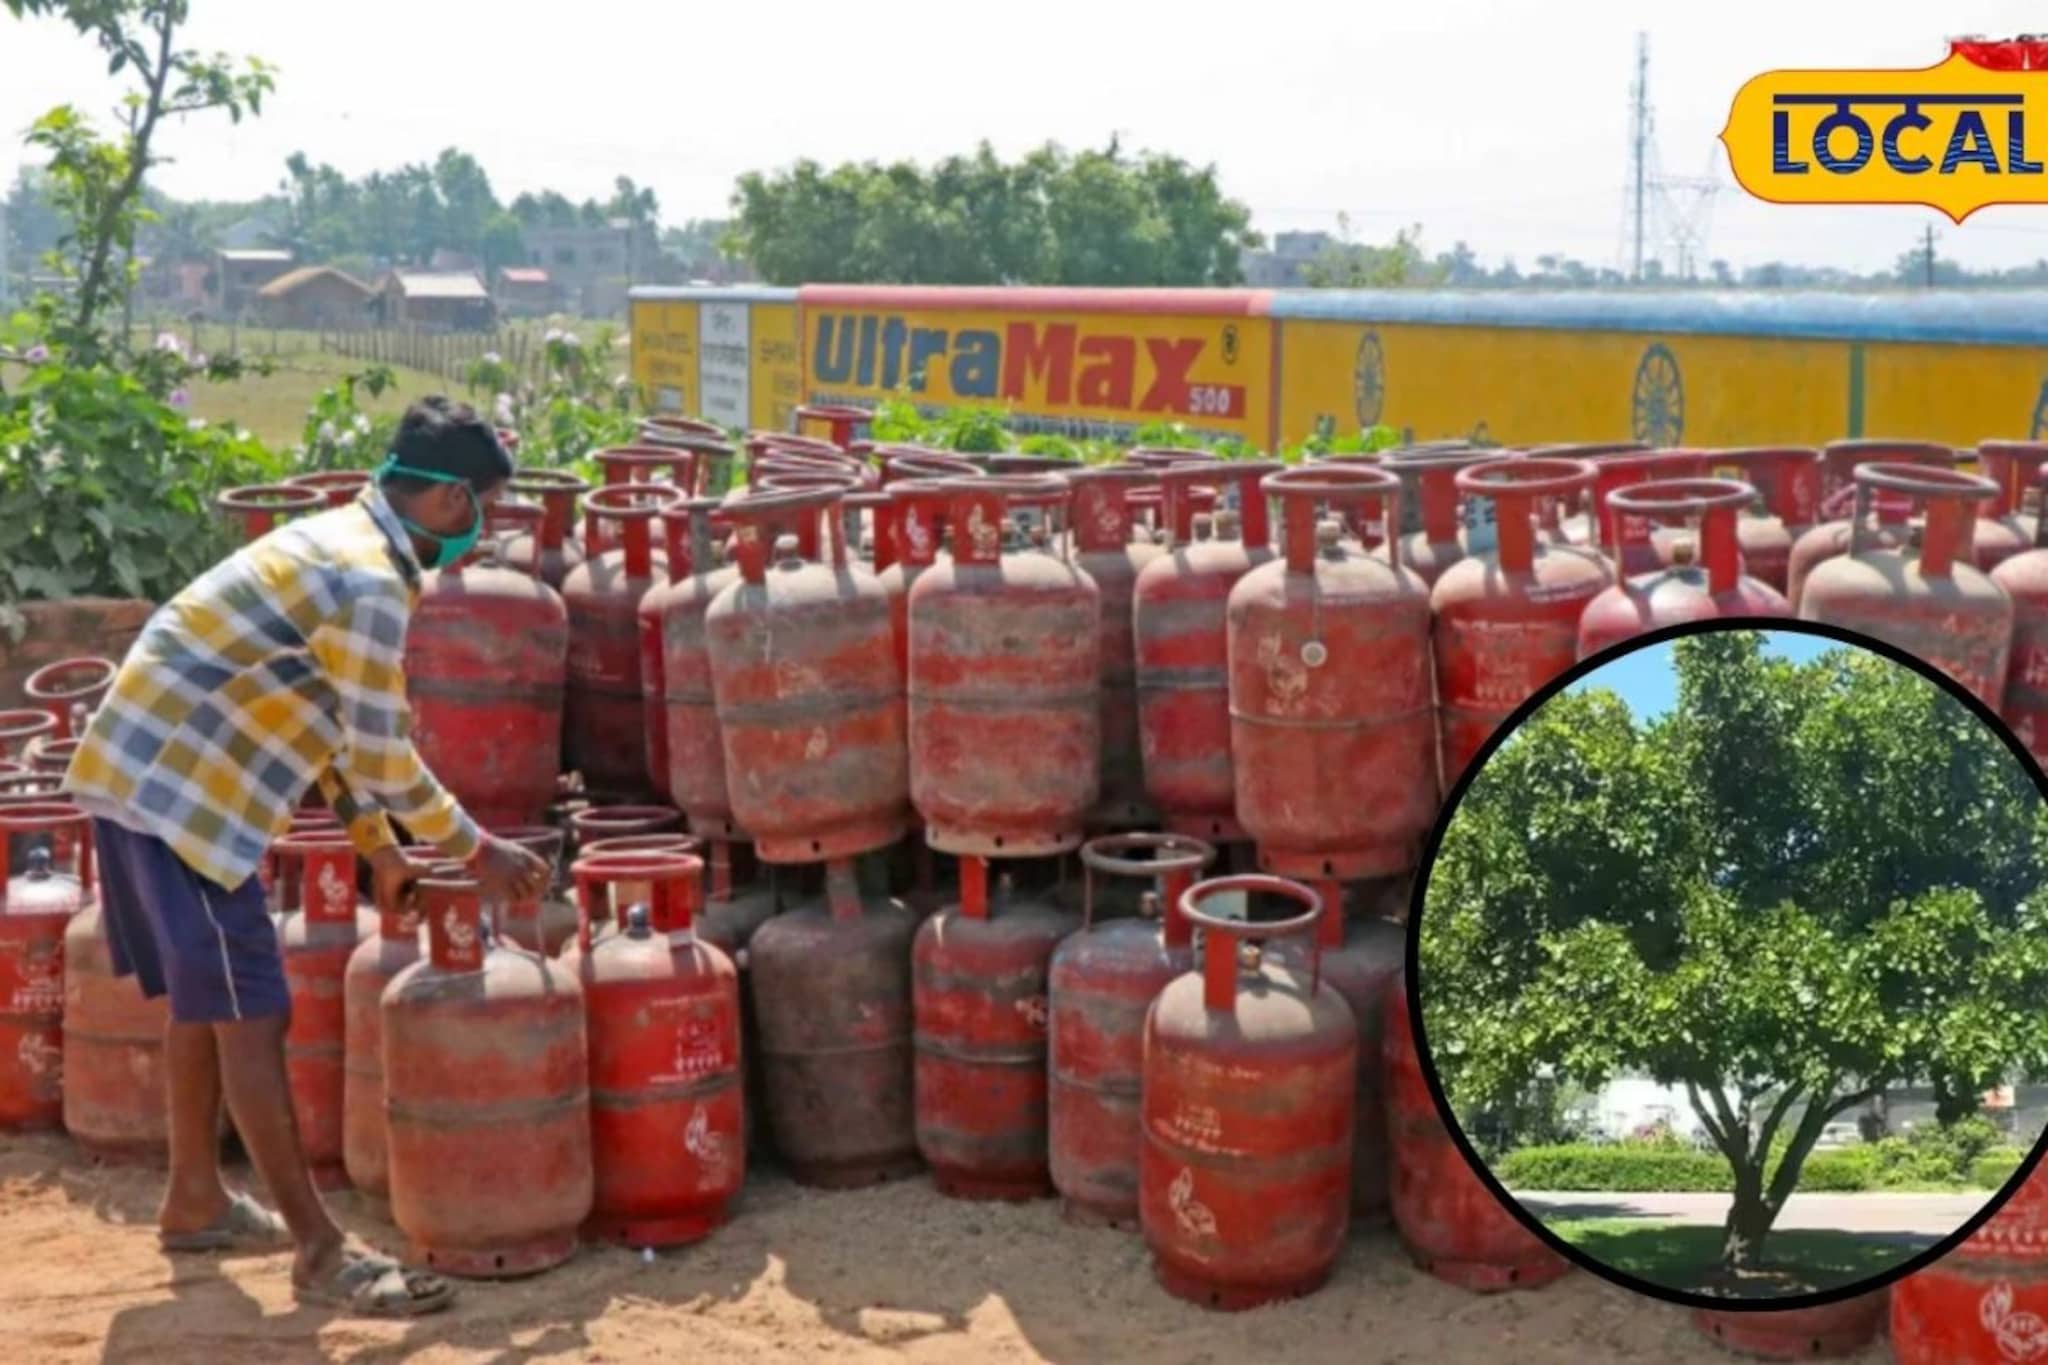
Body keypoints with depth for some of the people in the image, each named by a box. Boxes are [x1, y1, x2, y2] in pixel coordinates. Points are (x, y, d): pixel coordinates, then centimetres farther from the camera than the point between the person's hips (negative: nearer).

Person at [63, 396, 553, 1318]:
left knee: (206, 1001, 20)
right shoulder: (370, 583, -19)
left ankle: (196, 1200, 33)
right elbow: (383, 759, -15)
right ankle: (320, 1252, -2)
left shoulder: (341, 544, 14)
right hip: (177, 792, -10)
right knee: (250, 1017, -7)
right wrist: (478, 850, -3)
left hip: (146, 775, 10)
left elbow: (337, 727, 20)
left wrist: (382, 852, 21)